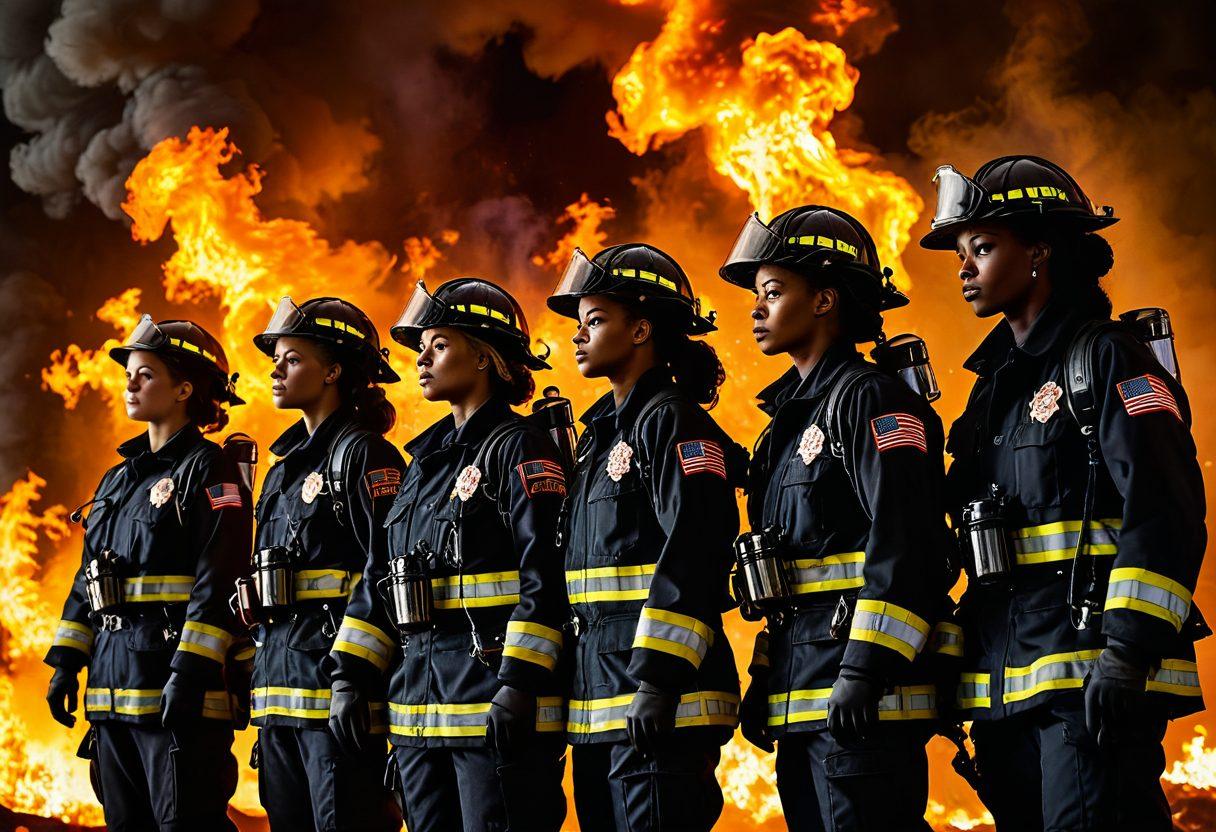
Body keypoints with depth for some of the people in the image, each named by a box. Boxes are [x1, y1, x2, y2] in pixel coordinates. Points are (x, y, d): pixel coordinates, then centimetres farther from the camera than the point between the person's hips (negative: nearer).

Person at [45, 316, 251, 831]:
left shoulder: (209, 470, -6)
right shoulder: (118, 480, 19)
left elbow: (219, 580, -15)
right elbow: (87, 581, 21)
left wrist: (190, 671, -22)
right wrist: (67, 662, 14)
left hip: (176, 678, -8)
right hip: (113, 682, 8)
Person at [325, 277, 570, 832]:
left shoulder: (519, 447, -6)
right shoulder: (426, 458, 19)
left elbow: (546, 574, -15)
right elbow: (380, 575, 19)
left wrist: (520, 683, -21)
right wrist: (350, 675, 10)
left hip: (495, 700, -8)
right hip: (419, 702, 8)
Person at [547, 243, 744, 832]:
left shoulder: (674, 422, -8)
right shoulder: (601, 432, 20)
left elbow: (692, 557, -19)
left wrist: (658, 680, -25)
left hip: (661, 699, -10)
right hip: (597, 701, 10)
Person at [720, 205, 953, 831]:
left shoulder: (872, 398, -7)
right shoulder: (791, 415, 22)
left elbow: (903, 541, -18)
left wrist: (864, 668, -24)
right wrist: (765, 678, 21)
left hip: (862, 697, -9)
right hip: (801, 697, 10)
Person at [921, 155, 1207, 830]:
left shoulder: (1107, 358, -4)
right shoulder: (997, 383, 21)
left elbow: (1166, 514, -15)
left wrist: (1129, 653, -23)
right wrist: (964, 674, 19)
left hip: (1093, 674, -8)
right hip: (1005, 687, 8)